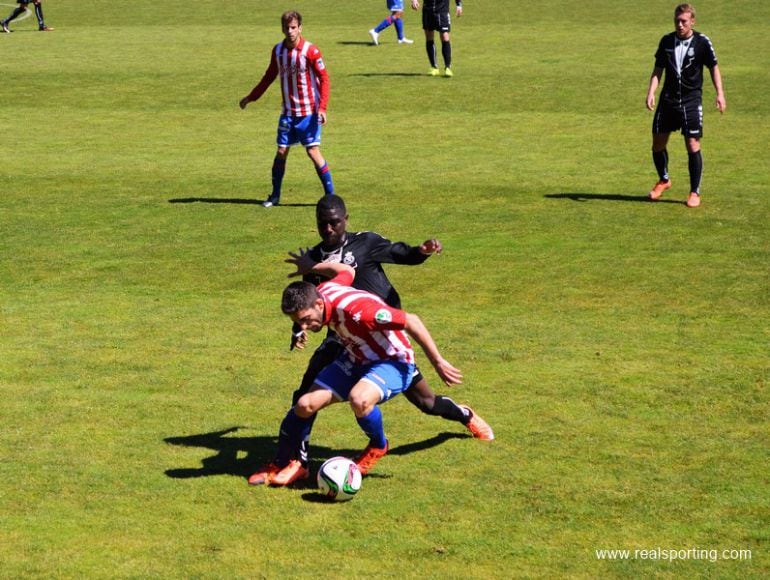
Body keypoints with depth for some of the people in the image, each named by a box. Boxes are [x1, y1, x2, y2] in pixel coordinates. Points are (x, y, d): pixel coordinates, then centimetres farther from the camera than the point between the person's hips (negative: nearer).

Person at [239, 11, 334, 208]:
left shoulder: (310, 51, -13)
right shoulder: (278, 50, 3)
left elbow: (324, 79, -11)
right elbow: (270, 76, 18)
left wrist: (322, 108, -21)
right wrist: (251, 97, 21)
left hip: (309, 112, -5)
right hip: (288, 112, 5)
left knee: (313, 152, -8)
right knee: (281, 152, 5)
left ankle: (330, 196, 0)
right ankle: (275, 196, 18)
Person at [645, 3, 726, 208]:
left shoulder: (702, 42, -7)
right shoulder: (666, 41, 1)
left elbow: (713, 67, 3)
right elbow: (658, 70, 6)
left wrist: (720, 93, -5)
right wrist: (651, 91, -8)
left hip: (691, 101, -3)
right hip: (668, 99, 3)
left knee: (693, 145, -7)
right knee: (658, 143, 6)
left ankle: (695, 192, 6)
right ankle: (664, 180, 33)